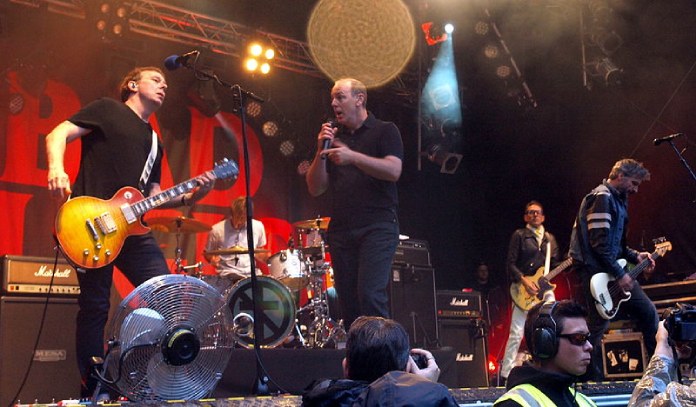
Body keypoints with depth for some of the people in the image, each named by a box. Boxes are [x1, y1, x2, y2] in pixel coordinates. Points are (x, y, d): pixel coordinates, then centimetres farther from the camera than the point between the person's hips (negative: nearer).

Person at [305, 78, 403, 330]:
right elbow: (316, 189, 12)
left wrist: (352, 157, -21)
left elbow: (394, 171, -13)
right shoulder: (334, 137, 19)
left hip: (378, 227, -5)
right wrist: (321, 152, -2)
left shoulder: (384, 131, 5)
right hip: (341, 231, 5)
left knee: (370, 294, -18)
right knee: (348, 301, 4)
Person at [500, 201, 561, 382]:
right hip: (524, 291, -5)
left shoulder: (550, 238, 18)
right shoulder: (519, 235, 2)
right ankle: (506, 374, -4)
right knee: (516, 334, -9)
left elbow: (555, 265, 16)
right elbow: (511, 264, -4)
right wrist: (524, 280, -18)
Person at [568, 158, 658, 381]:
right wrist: (619, 275, -19)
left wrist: (634, 256, 11)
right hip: (596, 272, -11)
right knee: (598, 325, -7)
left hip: (614, 270, 11)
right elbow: (599, 243, -22)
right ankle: (592, 379, 2)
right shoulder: (601, 197, -14)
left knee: (647, 311, 12)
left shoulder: (618, 200, 18)